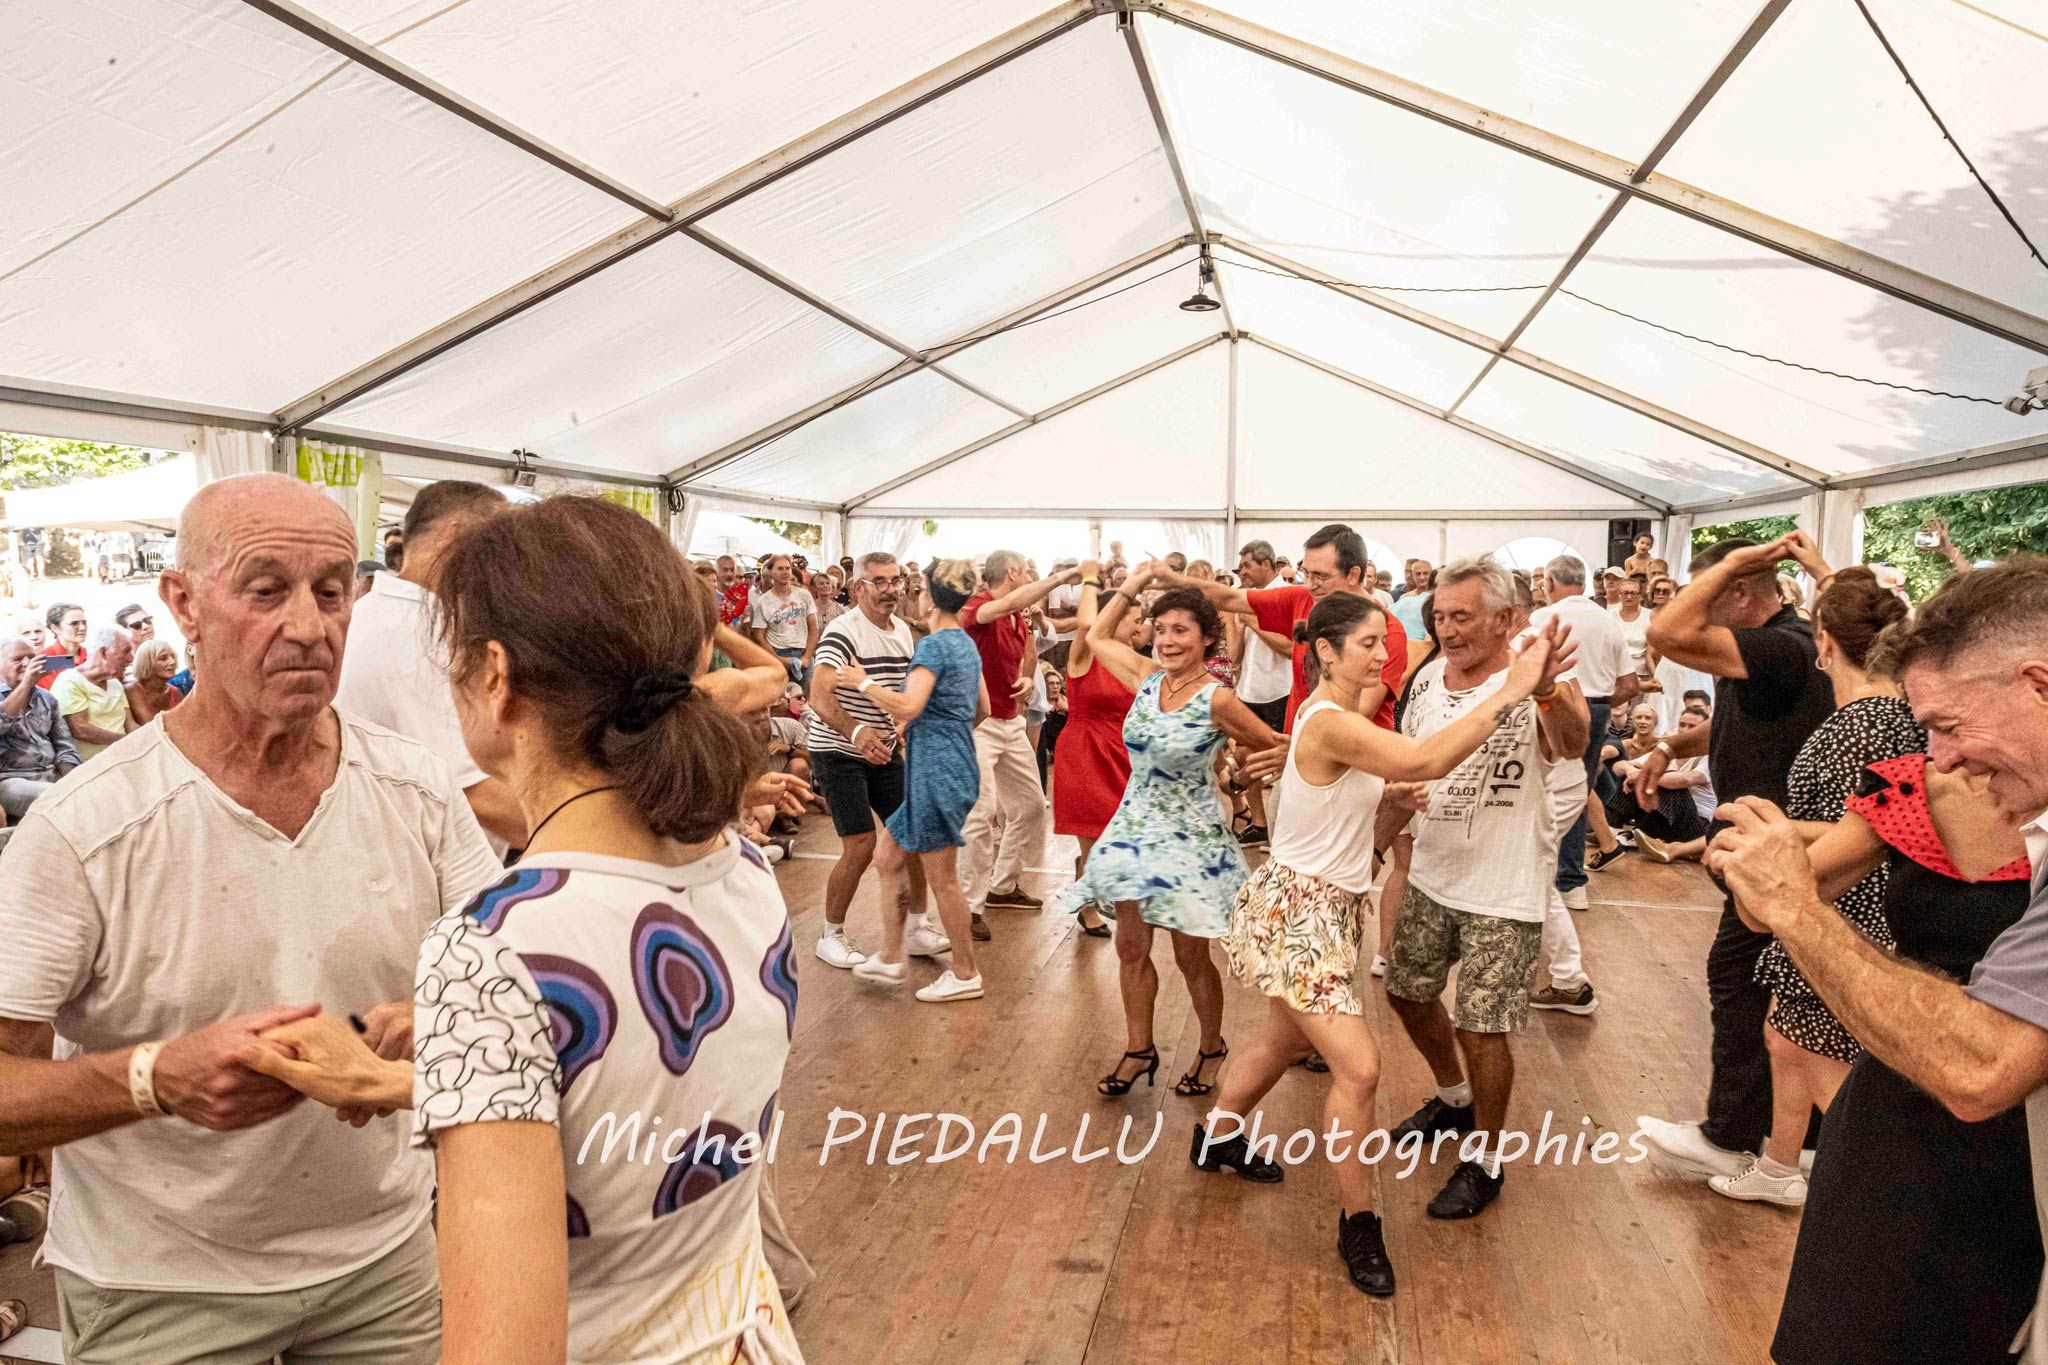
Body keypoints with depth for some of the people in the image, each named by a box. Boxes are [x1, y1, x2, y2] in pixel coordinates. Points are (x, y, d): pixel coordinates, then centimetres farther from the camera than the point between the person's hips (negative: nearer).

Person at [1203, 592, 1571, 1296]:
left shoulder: (1338, 716, 8)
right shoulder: (1330, 723, -25)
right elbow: (1421, 763, -36)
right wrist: (1508, 693, -34)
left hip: (1323, 907, 10)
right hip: (1297, 911, -10)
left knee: (1285, 1038, 25)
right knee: (1359, 1068, -10)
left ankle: (1219, 1135, 47)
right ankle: (1358, 1223, 7)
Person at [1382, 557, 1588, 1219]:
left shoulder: (1534, 682, -18)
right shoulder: (1428, 678, 2)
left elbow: (1572, 748, -38)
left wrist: (1547, 691, -58)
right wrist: (1399, 789, -9)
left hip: (1505, 888, -7)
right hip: (1433, 873, 7)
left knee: (1482, 1028, -1)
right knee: (1407, 990, 20)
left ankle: (1486, 1162, 22)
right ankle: (1454, 1099, 47)